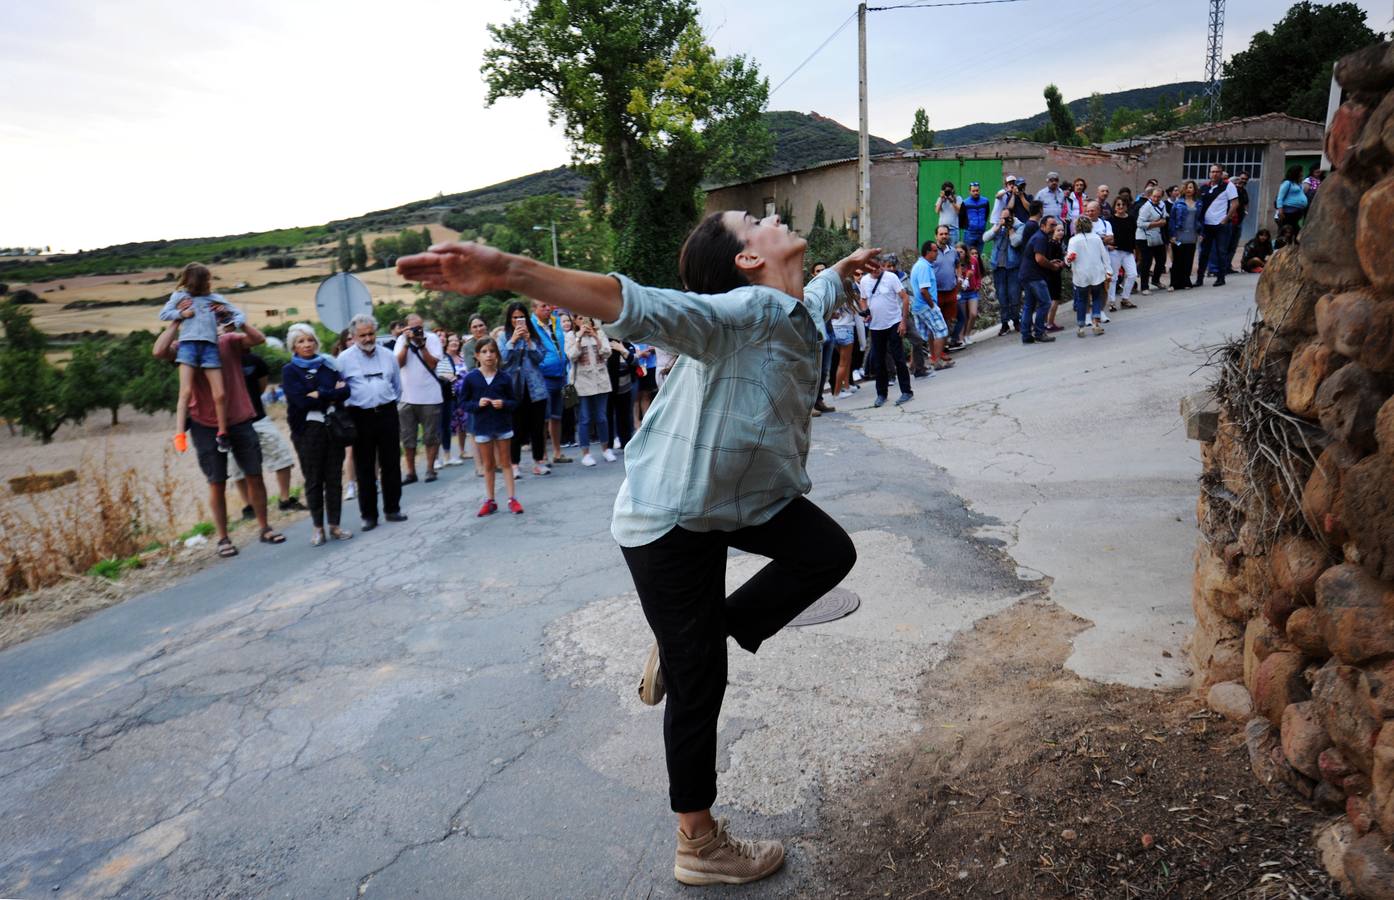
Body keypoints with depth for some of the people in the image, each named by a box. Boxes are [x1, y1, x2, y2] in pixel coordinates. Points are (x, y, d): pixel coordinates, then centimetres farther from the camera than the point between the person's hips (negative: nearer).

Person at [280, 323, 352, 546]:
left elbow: (345, 391, -1)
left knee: (334, 477, 4)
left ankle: (334, 525, 12)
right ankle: (318, 528, 11)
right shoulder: (290, 370, 3)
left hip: (333, 426, 3)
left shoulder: (328, 364, 12)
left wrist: (319, 396, -11)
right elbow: (300, 400, -12)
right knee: (313, 480, 2)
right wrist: (332, 394, -8)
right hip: (308, 429, -2)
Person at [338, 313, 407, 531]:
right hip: (361, 417, -2)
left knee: (391, 464, 7)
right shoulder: (344, 359, -2)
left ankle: (392, 509, 19)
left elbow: (397, 386, 17)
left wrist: (388, 403, 13)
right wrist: (348, 407, 1)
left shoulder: (389, 356, 8)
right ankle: (369, 515, 10)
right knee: (364, 468, 3)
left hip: (387, 414, 3)